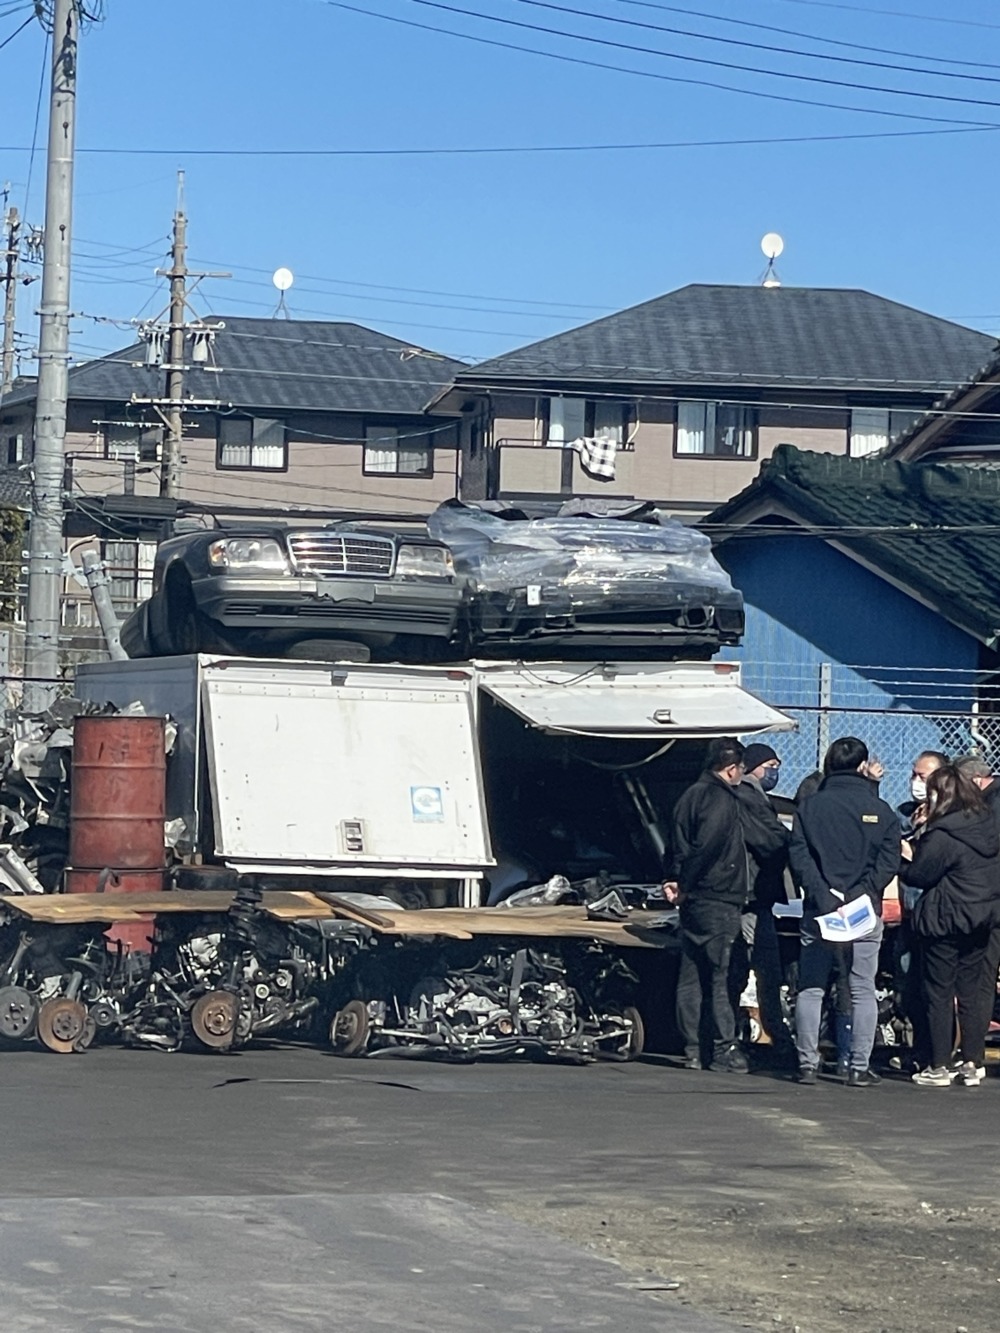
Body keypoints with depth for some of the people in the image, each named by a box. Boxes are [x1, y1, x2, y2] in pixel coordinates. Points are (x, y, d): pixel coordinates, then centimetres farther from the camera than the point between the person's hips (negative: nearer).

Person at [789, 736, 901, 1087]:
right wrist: (861, 894, -10)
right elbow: (889, 861, -6)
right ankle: (859, 1067, 1)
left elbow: (798, 855, -5)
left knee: (810, 989, 8)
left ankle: (807, 1064, 6)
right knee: (862, 991, 4)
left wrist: (821, 894, -10)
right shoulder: (879, 810, 2)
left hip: (818, 912, 1)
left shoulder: (810, 806, 3)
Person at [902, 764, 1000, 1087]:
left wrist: (906, 858, 7)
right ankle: (973, 1063, 13)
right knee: (972, 991, 12)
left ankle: (939, 1068, 4)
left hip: (946, 921, -7)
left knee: (939, 994, 2)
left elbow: (918, 876, -15)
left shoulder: (942, 836, -18)